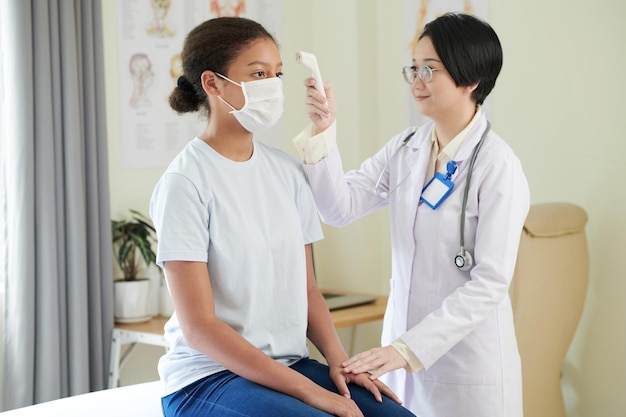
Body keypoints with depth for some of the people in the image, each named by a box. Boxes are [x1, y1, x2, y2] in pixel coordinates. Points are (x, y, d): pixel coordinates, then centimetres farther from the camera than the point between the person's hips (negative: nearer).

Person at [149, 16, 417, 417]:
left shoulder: (287, 171, 6)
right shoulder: (187, 182, -12)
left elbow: (307, 289, 11)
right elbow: (198, 326, -15)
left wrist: (338, 361, -8)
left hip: (291, 365, 6)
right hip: (209, 377, -5)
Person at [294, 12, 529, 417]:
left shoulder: (498, 167, -14)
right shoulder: (405, 149, 4)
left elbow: (490, 281, -18)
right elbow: (340, 207, -1)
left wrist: (408, 348, -23)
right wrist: (322, 132, -13)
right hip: (405, 357, 5)